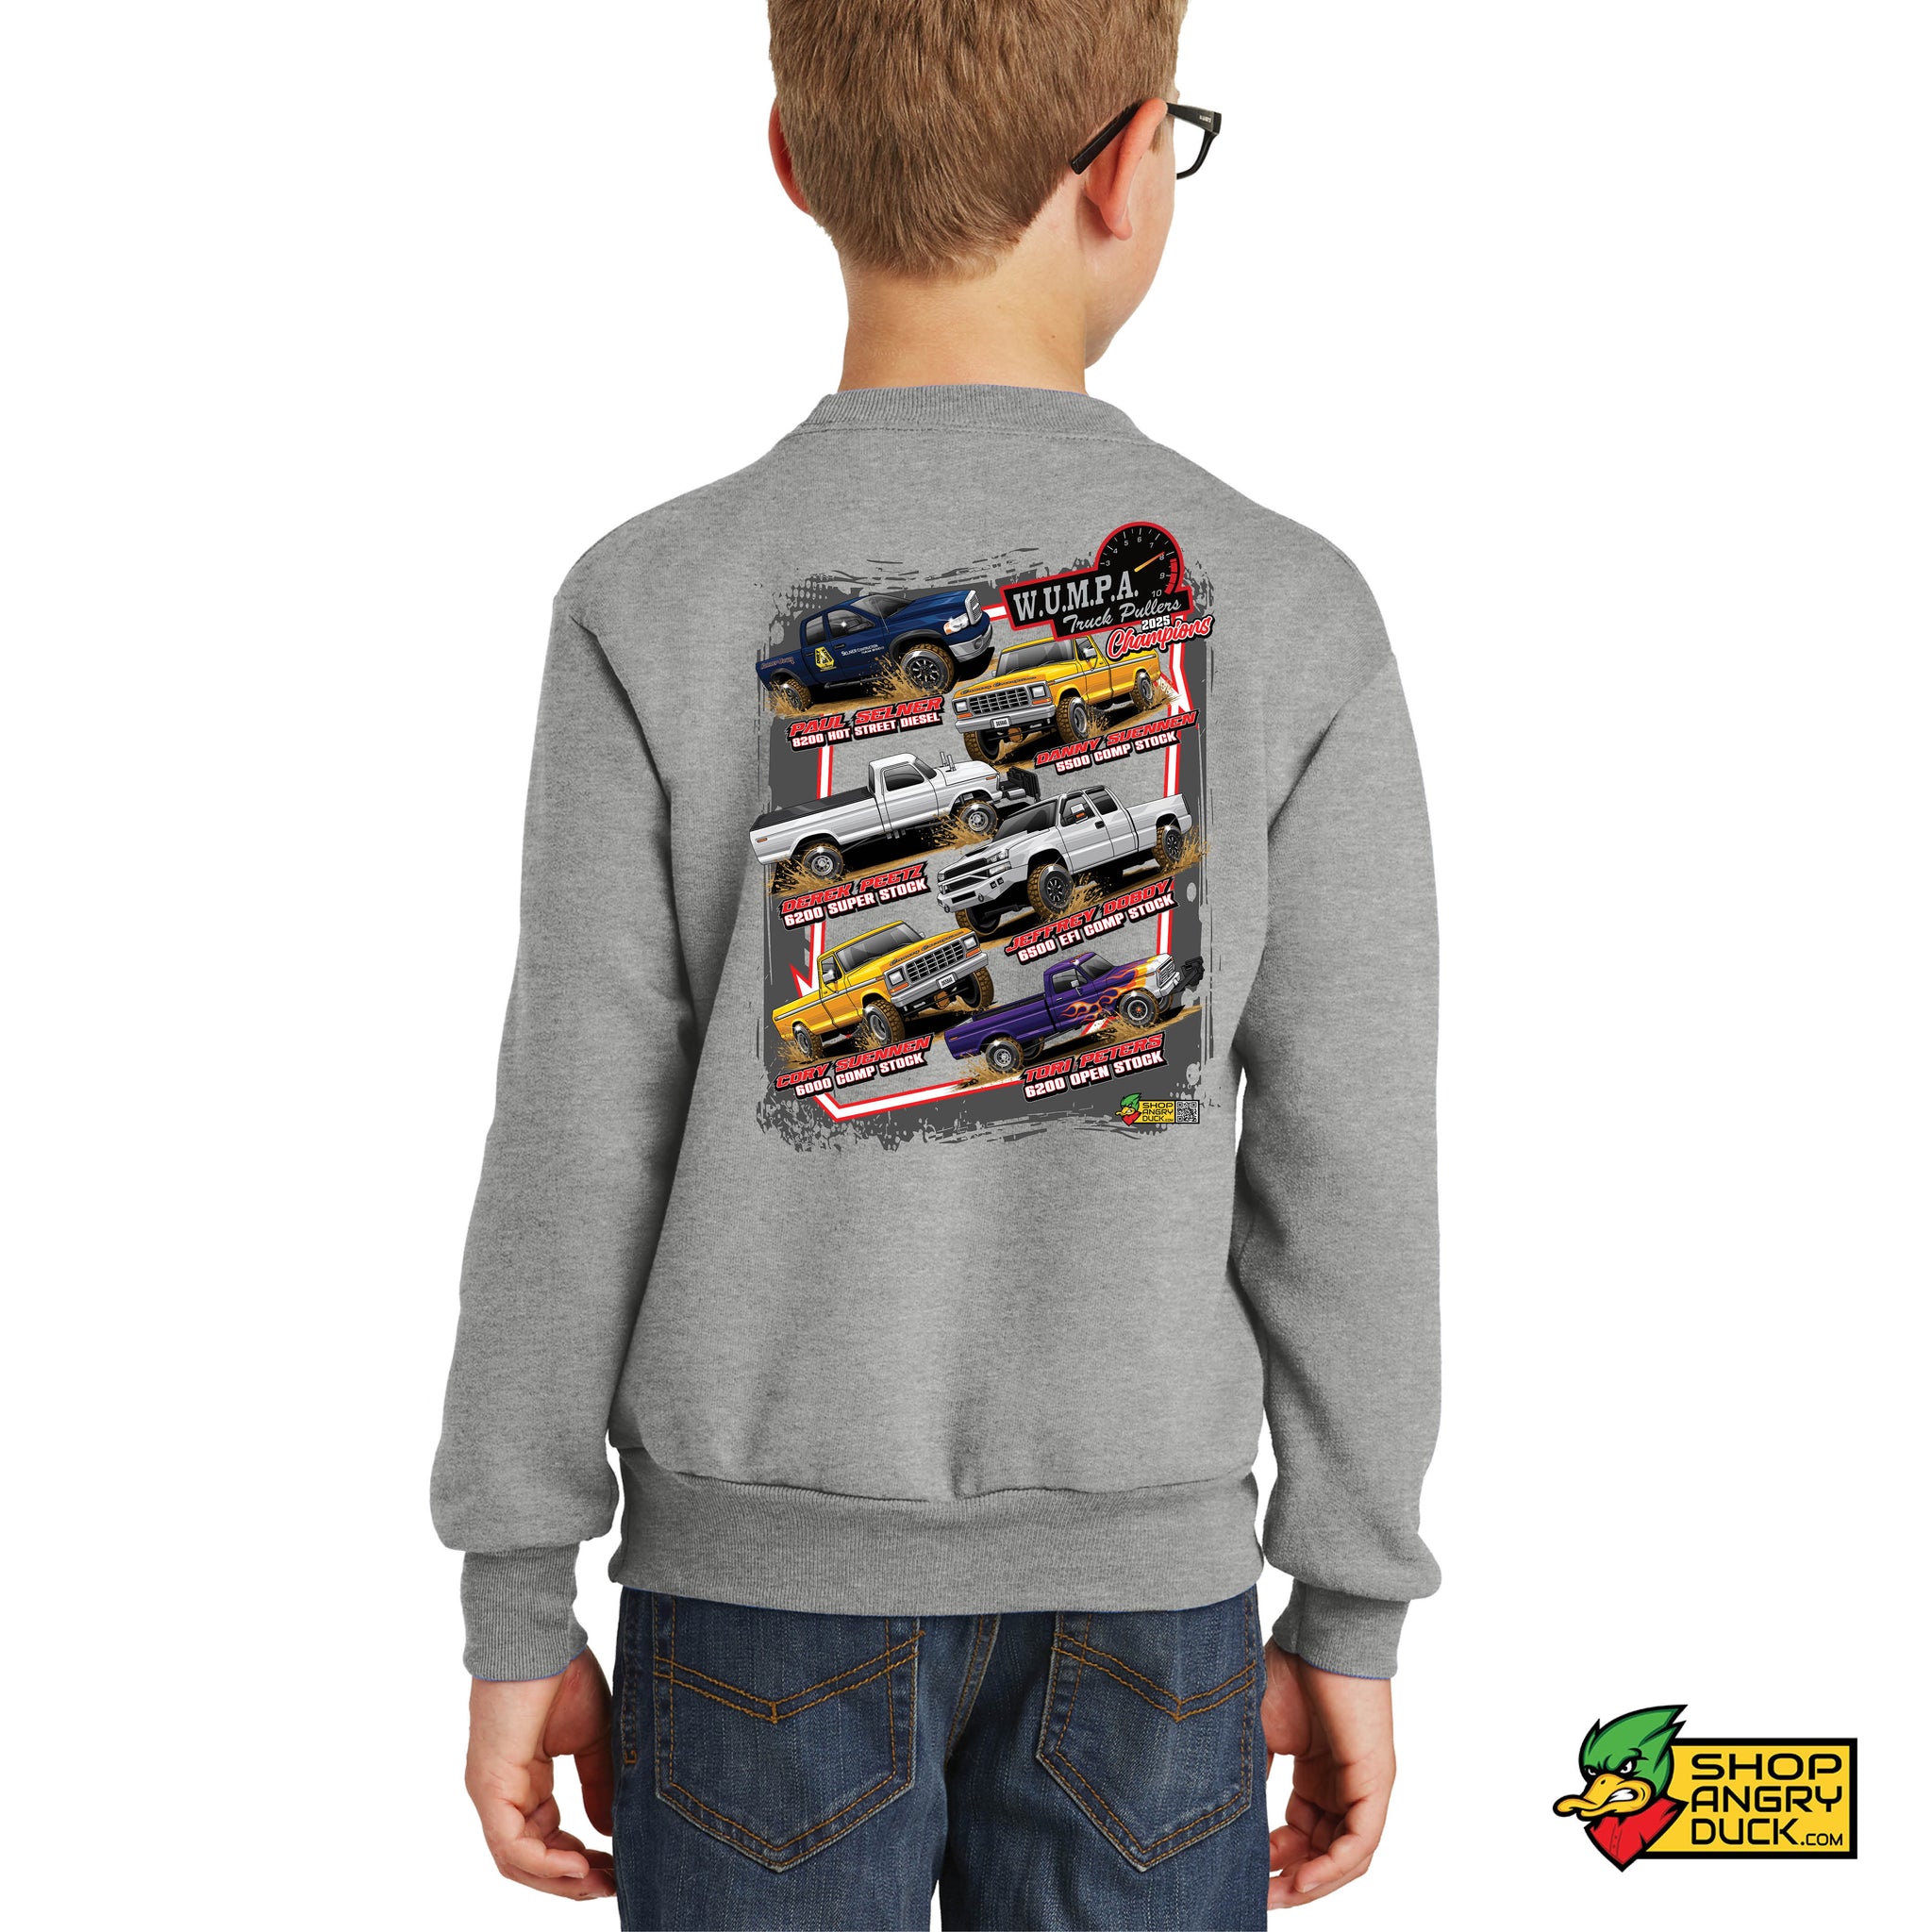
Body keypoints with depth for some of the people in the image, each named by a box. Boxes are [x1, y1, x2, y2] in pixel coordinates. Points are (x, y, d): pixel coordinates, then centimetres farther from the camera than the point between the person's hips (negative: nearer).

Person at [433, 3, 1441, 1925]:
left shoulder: (656, 610, -10)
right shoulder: (1292, 620, -8)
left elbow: (575, 1165, -9)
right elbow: (1346, 1181, -5)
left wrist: (516, 1611, 2)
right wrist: (1347, 1619, 5)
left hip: (768, 1566, -1)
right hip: (1136, 1586, 1)